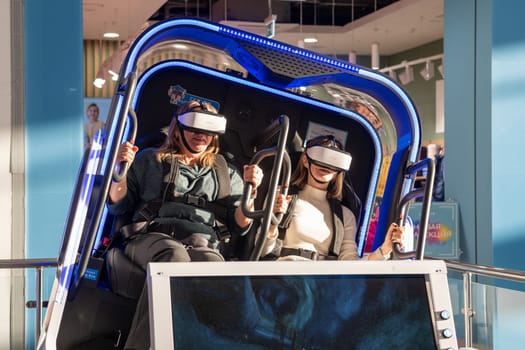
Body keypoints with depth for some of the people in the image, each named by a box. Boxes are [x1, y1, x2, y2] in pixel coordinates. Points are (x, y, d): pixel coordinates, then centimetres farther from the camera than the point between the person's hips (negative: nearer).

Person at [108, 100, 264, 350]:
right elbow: (117, 206, 22)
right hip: (152, 236, -1)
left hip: (203, 242, 1)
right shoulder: (150, 160, 26)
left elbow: (239, 226, 20)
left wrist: (251, 190, 4)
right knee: (174, 256, -41)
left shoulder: (226, 174, 29)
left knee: (212, 264, -39)